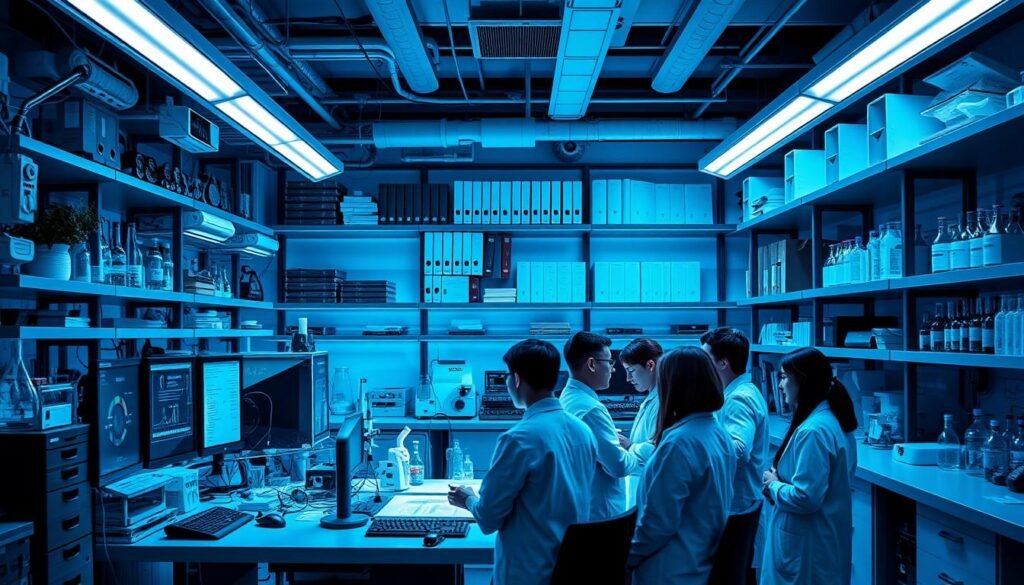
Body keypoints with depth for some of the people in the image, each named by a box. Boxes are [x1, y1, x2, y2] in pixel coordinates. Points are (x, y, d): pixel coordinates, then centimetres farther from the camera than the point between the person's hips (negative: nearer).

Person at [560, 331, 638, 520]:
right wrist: (636, 455, -2)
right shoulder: (590, 408, -23)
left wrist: (621, 445, 6)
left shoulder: (567, 398, 6)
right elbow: (620, 465, -21)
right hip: (599, 512, -9)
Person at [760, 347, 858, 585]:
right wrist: (781, 480, 4)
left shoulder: (813, 431, -25)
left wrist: (773, 486, -10)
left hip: (806, 547, -9)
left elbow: (805, 498, -27)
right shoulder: (834, 419, 6)